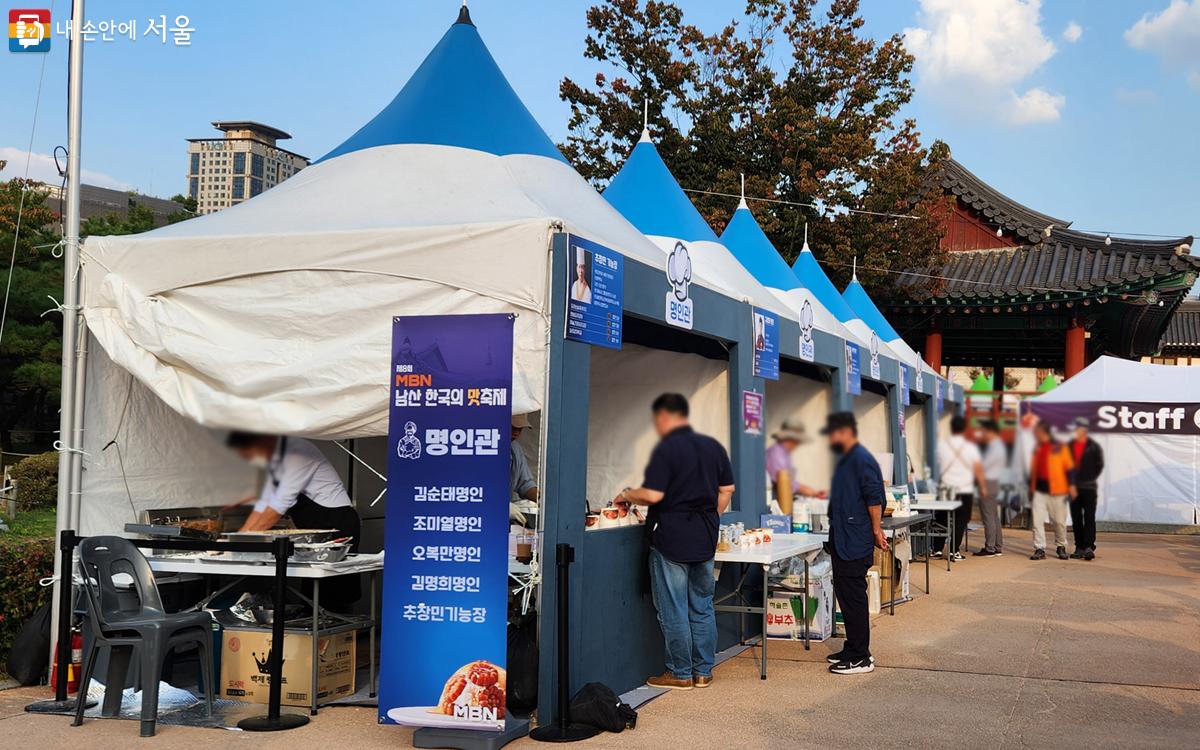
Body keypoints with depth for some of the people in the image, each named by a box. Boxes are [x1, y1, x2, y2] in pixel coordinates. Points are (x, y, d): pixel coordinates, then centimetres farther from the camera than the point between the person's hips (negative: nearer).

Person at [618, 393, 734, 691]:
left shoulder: (666, 449, -13)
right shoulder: (713, 446, 8)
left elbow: (652, 495, -19)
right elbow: (726, 490, 12)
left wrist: (627, 495, -1)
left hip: (671, 537, -7)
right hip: (705, 538, 7)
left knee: (673, 609, 2)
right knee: (702, 606, 13)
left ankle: (680, 674, 8)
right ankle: (703, 671, 18)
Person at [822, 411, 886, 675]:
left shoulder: (862, 460, -15)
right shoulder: (845, 460, 17)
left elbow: (874, 499, -19)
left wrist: (876, 531, -17)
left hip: (855, 543, -10)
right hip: (842, 541, 10)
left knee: (854, 598, -6)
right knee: (845, 595, 14)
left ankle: (860, 658, 0)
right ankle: (853, 649, 23)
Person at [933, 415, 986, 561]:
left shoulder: (941, 444, -2)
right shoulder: (970, 447, -6)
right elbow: (978, 469, -6)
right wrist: (983, 487, 4)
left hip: (946, 489, 2)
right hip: (965, 490, -2)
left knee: (942, 520, 12)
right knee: (960, 521, 5)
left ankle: (937, 549, 13)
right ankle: (954, 551, 2)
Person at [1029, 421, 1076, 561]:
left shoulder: (1060, 447, -5)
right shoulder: (1037, 448, 12)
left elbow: (1069, 467, -5)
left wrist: (1071, 485, -10)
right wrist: (1031, 486, 19)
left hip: (1056, 491, -4)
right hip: (1039, 490, 4)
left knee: (1059, 521, 5)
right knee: (1037, 520, -5)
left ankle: (1061, 547, 23)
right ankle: (1039, 549, -3)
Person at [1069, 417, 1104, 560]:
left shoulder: (1094, 447, -1)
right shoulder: (1070, 446, 9)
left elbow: (1100, 464, 2)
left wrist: (1091, 479, -3)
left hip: (1089, 488, -4)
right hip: (1074, 488, 4)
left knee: (1089, 518, -9)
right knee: (1076, 519, 6)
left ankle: (1089, 547, -13)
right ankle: (1079, 547, 10)